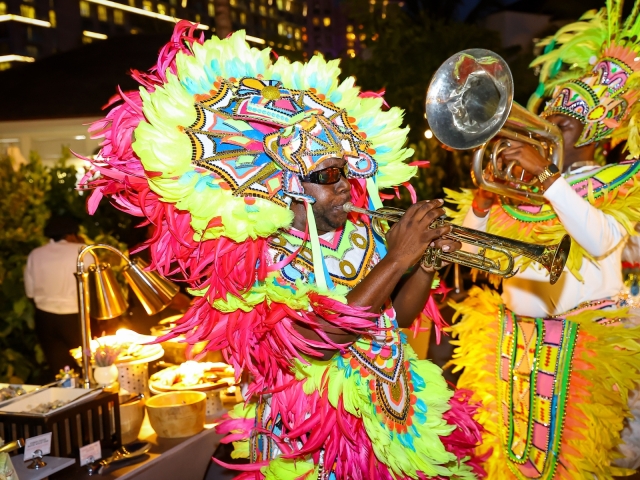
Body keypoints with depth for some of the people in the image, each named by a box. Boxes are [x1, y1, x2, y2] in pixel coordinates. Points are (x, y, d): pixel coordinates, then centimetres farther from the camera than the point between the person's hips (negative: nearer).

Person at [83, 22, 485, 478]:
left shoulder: (359, 232, 2)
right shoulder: (249, 264, -15)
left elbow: (402, 314, 10)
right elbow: (317, 340, -28)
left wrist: (426, 263, -9)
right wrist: (396, 260, -25)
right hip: (320, 441, -5)